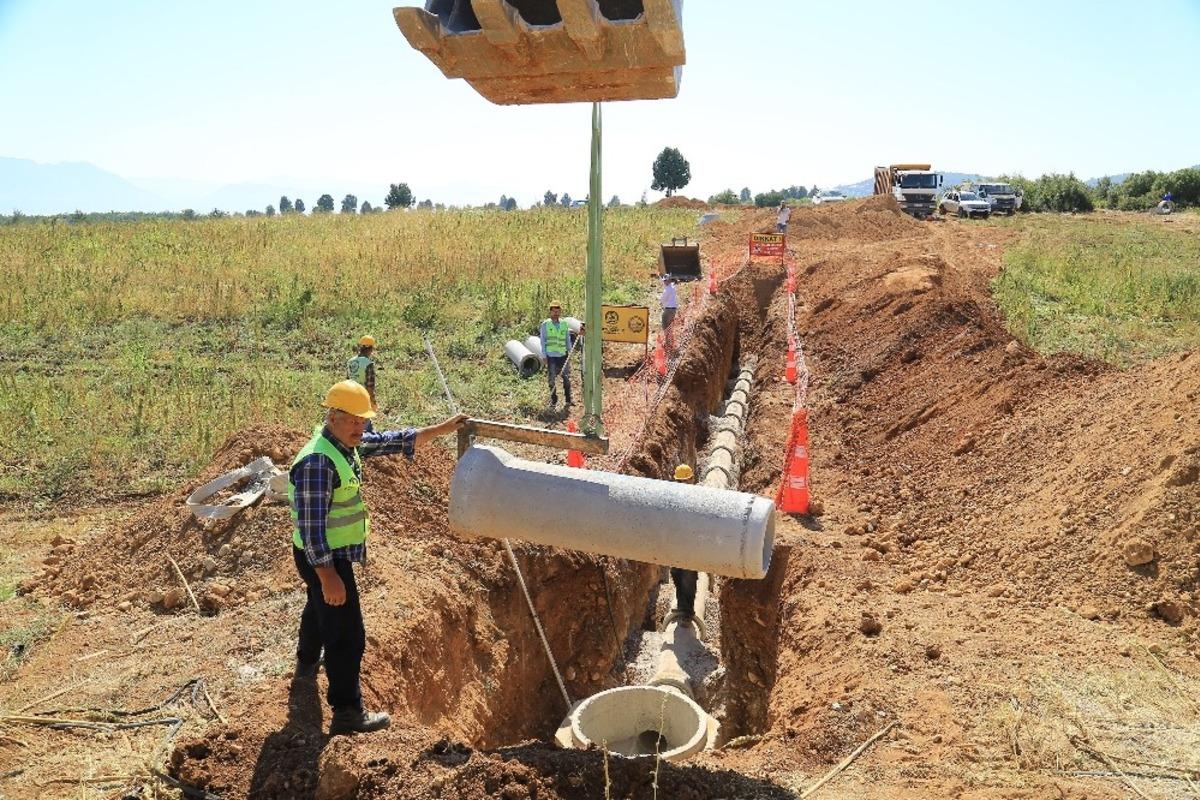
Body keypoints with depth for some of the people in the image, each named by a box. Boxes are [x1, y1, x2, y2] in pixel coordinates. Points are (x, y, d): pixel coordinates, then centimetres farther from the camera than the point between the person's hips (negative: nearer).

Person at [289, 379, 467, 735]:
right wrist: (328, 575, -30)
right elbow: (311, 525, -29)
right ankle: (347, 712, 8)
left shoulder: (347, 445, 0)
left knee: (319, 609, 33)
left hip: (334, 554, 11)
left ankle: (307, 665, 59)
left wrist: (439, 429, 4)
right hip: (324, 559, -11)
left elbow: (389, 442, 8)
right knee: (347, 635, -3)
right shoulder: (318, 461, -28)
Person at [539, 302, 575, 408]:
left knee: (566, 377, 0)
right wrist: (544, 356, -3)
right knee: (552, 379, 3)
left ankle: (568, 400, 10)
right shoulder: (545, 324, 1)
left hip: (563, 355, 2)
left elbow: (568, 339, 16)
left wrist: (569, 352, 12)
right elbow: (542, 341, 2)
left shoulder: (564, 324, 9)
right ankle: (553, 400, 14)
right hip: (551, 356, -2)